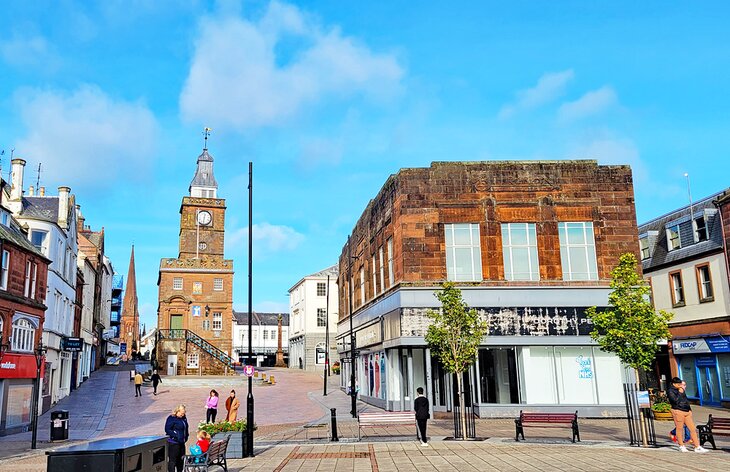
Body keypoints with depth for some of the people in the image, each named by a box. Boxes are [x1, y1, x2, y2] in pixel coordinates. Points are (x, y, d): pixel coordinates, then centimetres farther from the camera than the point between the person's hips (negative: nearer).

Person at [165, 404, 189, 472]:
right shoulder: (171, 418, -14)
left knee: (181, 459, 17)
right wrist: (176, 436, -21)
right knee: (172, 460, -3)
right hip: (173, 443, -8)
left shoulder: (183, 418, 9)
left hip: (181, 442, 8)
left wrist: (186, 437, 14)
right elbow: (167, 429, -17)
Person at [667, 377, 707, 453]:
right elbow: (675, 400, -20)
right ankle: (681, 446, 14)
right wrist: (680, 393, -13)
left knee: (693, 429, 3)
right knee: (679, 429, 1)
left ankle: (697, 447, 6)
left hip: (687, 412, 7)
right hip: (678, 411, -7)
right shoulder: (670, 391, -6)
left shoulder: (681, 390, 19)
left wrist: (689, 409, 20)